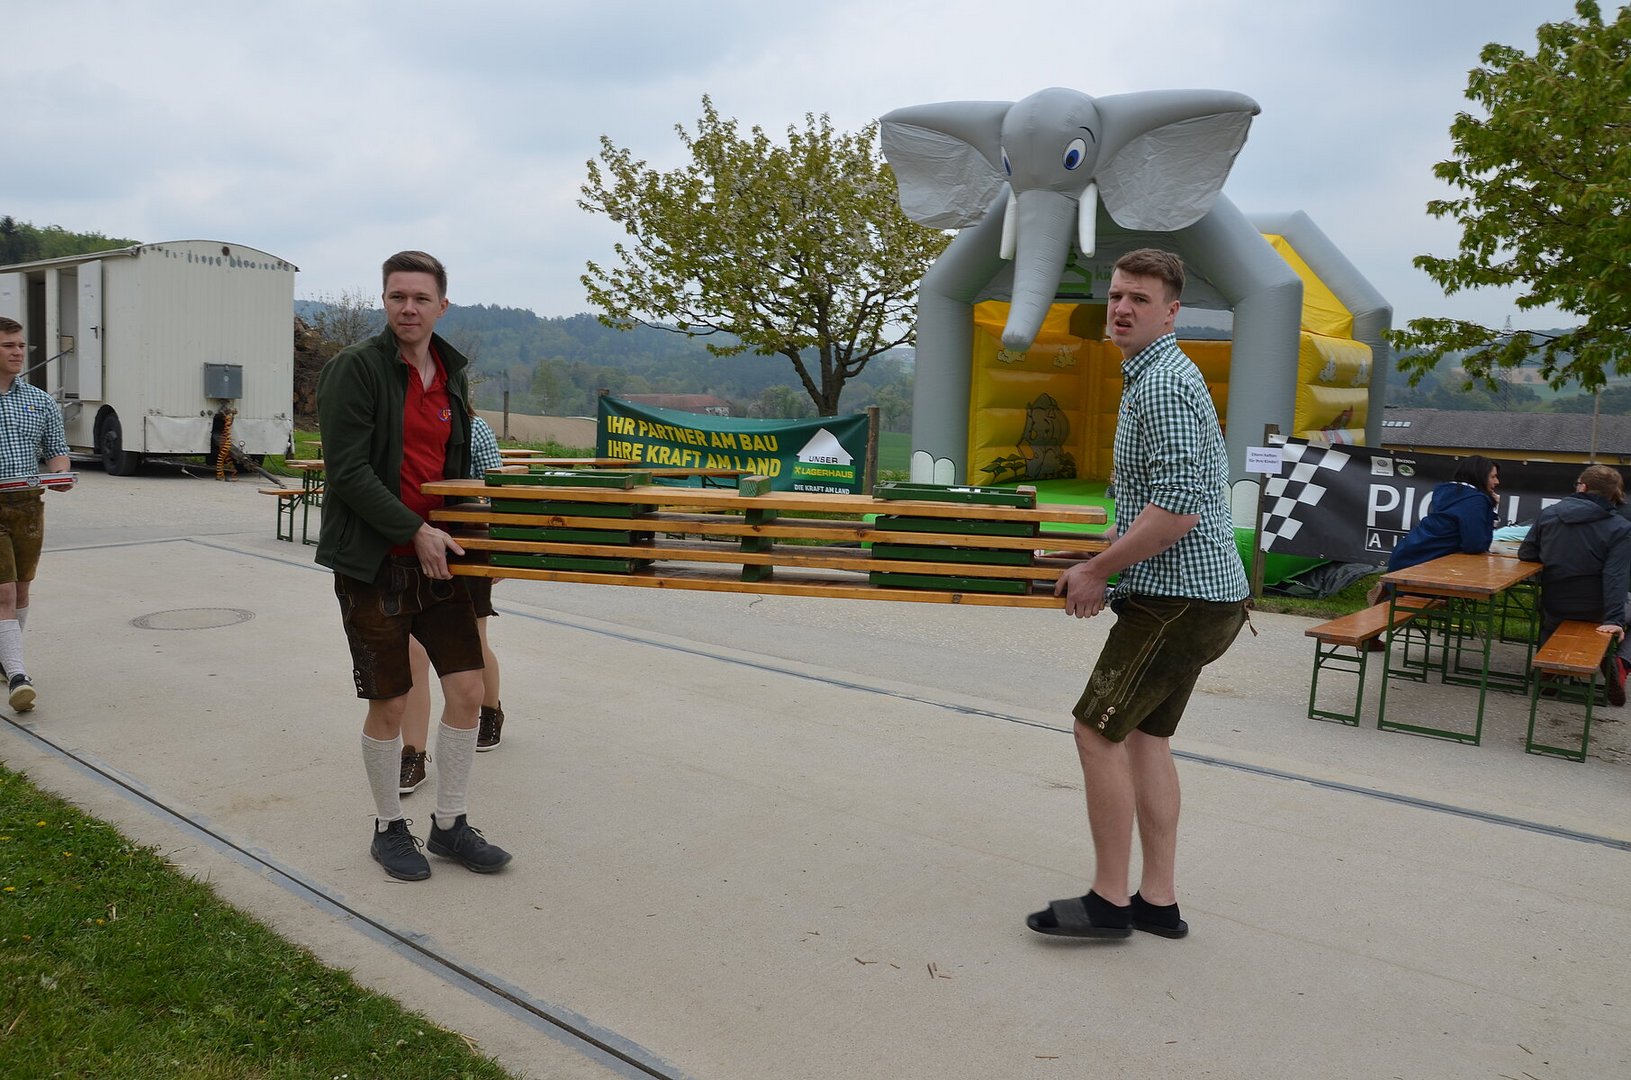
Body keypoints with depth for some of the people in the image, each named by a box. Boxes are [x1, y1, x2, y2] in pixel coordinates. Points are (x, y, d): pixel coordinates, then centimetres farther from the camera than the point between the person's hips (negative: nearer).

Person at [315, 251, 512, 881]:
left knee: (467, 690, 5)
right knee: (389, 704, 4)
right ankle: (389, 829, 26)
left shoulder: (451, 374, 10)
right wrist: (415, 532, -19)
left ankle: (450, 826, 22)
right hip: (374, 563, -6)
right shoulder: (356, 368, -11)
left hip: (436, 557, 6)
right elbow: (347, 471, -18)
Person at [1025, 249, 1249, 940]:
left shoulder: (1161, 386, -16)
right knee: (1145, 735, 14)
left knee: (1099, 731, -4)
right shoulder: (1159, 376, 18)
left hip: (1178, 597, -11)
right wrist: (1098, 568, 15)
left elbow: (1177, 507, -26)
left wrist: (1099, 571, -15)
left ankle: (1109, 901, 6)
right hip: (1201, 593, 11)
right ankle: (1158, 901, 21)